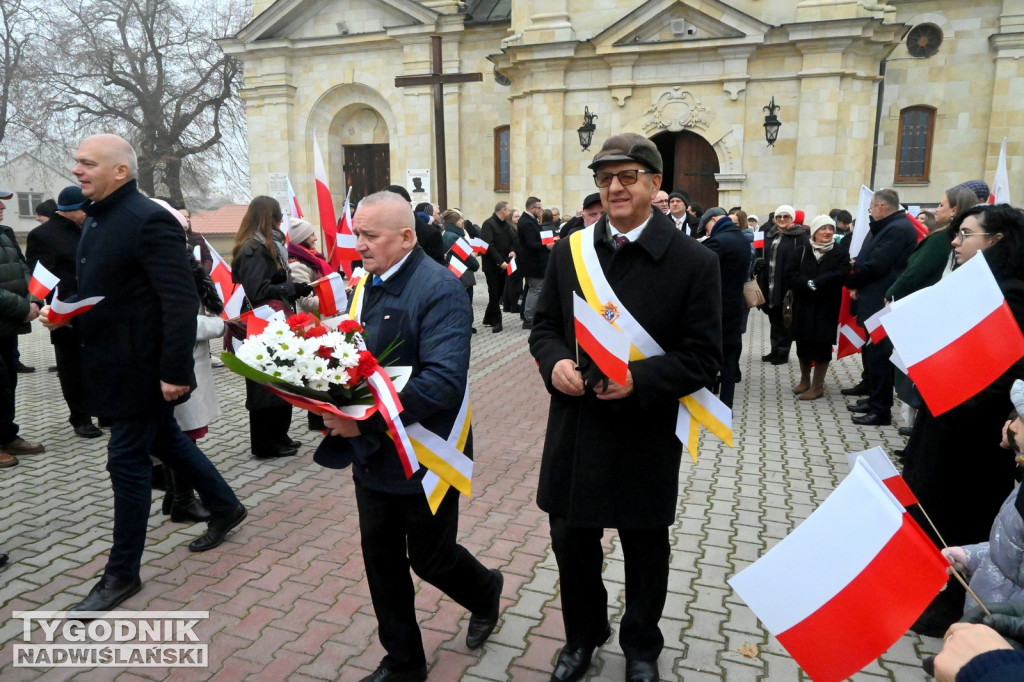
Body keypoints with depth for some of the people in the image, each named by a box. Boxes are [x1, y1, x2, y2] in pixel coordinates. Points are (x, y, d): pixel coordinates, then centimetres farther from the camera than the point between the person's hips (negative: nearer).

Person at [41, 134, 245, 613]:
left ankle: (122, 573, 16)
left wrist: (175, 371, -25)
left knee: (127, 461, 0)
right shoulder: (96, 218, 10)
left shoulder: (149, 221, -19)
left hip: (141, 366, -9)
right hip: (117, 363, 9)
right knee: (166, 440, 19)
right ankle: (224, 507, 39)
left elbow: (182, 301, -24)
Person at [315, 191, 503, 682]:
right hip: (373, 454, 7)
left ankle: (485, 592, 44)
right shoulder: (370, 283, 6)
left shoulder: (439, 289, -19)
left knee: (429, 558, 10)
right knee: (381, 558, 14)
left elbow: (444, 381, -28)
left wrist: (366, 420, -29)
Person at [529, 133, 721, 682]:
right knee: (571, 540, 17)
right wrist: (555, 363, -14)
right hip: (575, 427, 3)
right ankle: (582, 637, 45)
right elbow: (544, 325, 8)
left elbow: (703, 358, -10)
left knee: (645, 549, 18)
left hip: (645, 435, -2)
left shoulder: (694, 262, -10)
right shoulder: (569, 250, 1)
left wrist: (639, 379, -26)